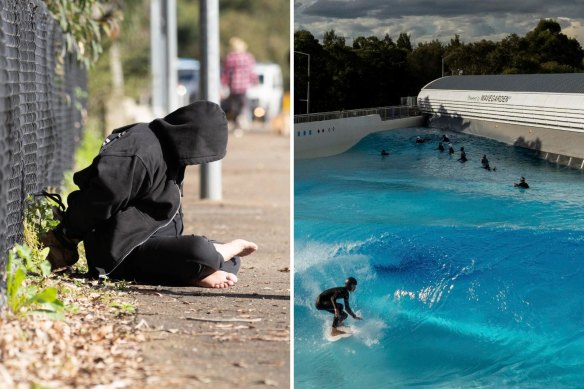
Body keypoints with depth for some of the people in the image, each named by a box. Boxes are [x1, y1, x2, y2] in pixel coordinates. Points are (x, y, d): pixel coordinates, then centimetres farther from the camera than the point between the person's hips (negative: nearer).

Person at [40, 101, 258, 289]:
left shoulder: (167, 152, 12)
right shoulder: (143, 153, -22)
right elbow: (98, 199, -19)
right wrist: (66, 238, -9)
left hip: (157, 238, 11)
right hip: (127, 251, -11)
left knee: (231, 262, 7)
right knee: (201, 253, -32)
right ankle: (231, 248, -4)